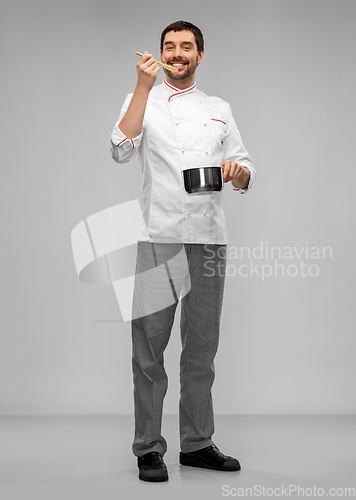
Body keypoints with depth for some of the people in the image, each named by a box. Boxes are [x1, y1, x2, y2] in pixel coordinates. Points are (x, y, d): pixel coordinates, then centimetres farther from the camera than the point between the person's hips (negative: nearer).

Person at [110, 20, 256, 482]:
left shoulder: (219, 110, 18)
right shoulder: (142, 101, 8)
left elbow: (246, 173, 16)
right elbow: (122, 150, -12)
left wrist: (237, 171, -8)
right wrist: (145, 86, -16)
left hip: (209, 240, 3)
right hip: (159, 239, -3)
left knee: (202, 348, 10)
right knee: (150, 346, -2)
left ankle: (197, 443, 22)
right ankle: (148, 448, 9)